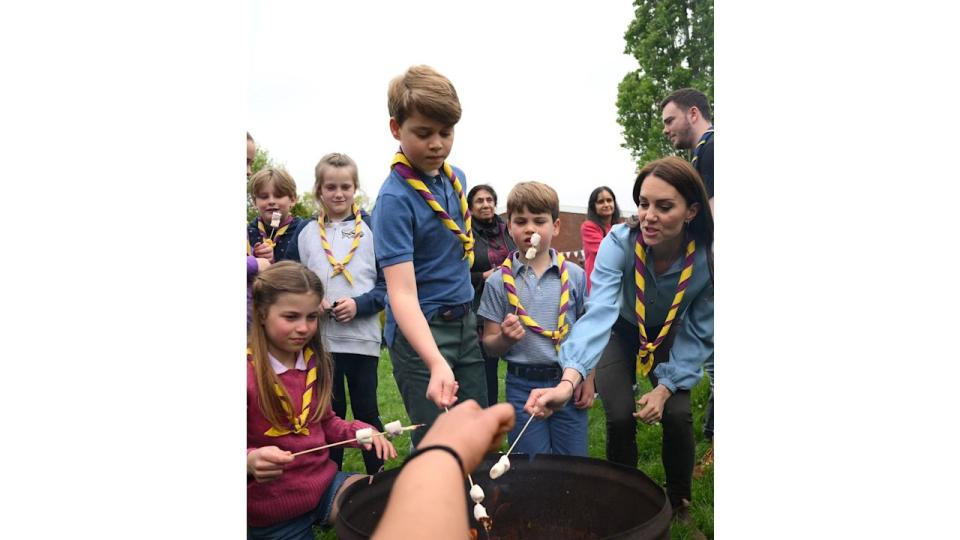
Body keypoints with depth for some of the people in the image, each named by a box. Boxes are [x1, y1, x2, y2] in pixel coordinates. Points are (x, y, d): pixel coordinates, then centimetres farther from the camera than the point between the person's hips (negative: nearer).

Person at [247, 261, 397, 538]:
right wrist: (251, 461, -36)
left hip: (324, 482, 5)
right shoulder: (250, 371, -17)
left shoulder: (314, 360, 1)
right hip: (273, 510, -4)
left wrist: (360, 431, -6)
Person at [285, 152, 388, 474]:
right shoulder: (304, 232, 7)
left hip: (362, 336, -2)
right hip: (320, 338, 2)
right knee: (330, 411, 13)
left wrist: (360, 304, -15)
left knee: (366, 409, 9)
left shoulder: (372, 228, 0)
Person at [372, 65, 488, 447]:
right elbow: (402, 291, -28)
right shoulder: (395, 198, -19)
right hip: (419, 330, -7)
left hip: (464, 321, 7)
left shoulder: (455, 178, 3)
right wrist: (437, 363, -40)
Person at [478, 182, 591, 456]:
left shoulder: (574, 276, -1)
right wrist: (506, 338, -19)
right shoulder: (498, 282, -3)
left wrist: (587, 378, 2)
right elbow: (490, 344, 1)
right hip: (523, 385, 0)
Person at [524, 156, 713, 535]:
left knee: (677, 415, -13)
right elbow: (599, 311, -47)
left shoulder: (707, 257, -28)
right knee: (620, 417, -14)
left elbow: (699, 332, -16)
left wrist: (666, 387, -21)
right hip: (623, 331, -1)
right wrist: (569, 381, -61)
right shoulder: (620, 241, -35)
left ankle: (679, 501, 17)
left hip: (671, 338, 1)